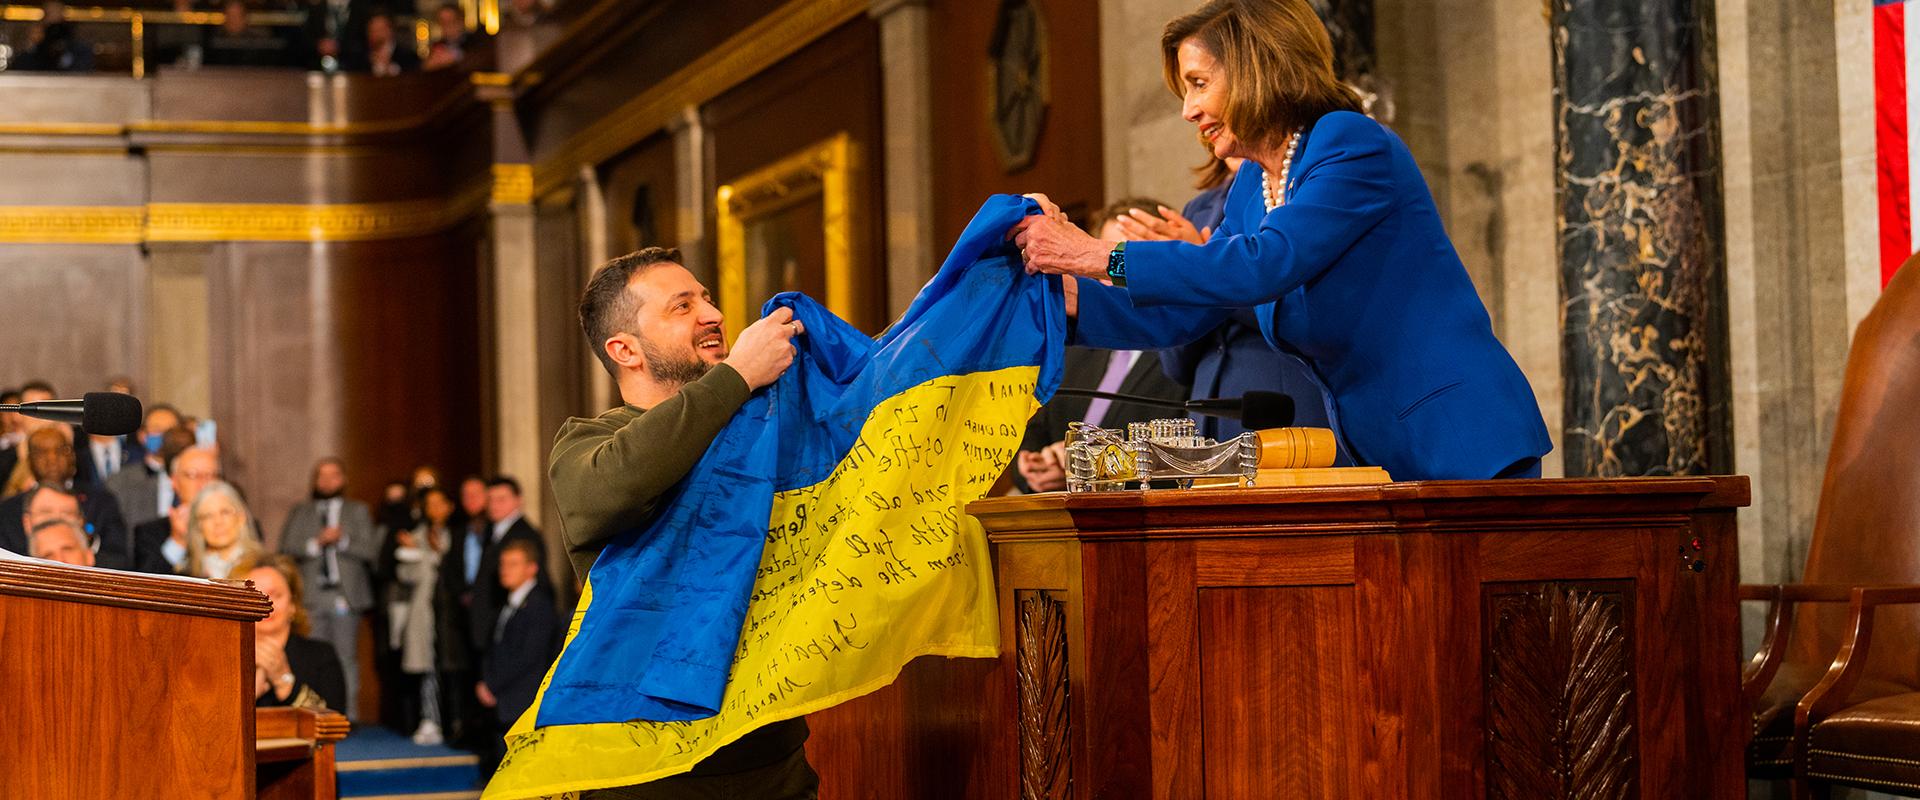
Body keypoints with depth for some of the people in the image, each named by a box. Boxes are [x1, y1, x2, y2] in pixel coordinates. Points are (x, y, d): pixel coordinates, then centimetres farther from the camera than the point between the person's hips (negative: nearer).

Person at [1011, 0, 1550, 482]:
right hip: (1376, 455, 8)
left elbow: (1265, 264, -27)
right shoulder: (1249, 190, 11)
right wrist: (1067, 292, -3)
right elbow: (1180, 319, 13)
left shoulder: (1353, 145, -15)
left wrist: (1100, 256, -26)